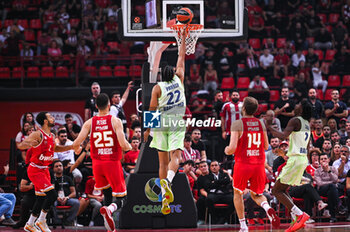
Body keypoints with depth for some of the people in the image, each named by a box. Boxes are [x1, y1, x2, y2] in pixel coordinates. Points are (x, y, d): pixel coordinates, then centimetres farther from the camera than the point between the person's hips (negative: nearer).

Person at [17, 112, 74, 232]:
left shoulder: (52, 136, 8)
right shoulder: (38, 135, -17)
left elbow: (55, 148, 28)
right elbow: (20, 146, -23)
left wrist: (71, 147, 16)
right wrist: (29, 144, -46)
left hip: (44, 170, 9)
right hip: (35, 170, -9)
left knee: (42, 197, 12)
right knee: (52, 194, -16)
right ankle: (41, 220, -2)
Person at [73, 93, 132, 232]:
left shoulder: (89, 123, 0)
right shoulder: (115, 121, -8)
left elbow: (77, 143, -8)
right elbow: (123, 145, -17)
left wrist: (76, 149, 16)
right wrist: (129, 147, 7)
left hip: (97, 163, 4)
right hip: (113, 163, -4)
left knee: (107, 192, 25)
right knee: (121, 198, 1)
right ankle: (109, 210, -33)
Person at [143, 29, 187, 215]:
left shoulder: (158, 88, -1)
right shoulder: (179, 80, 5)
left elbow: (152, 109, -3)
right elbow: (181, 59, 17)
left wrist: (148, 129, 5)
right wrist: (183, 39, 26)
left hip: (161, 124, 0)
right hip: (177, 124, 0)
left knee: (163, 161, 6)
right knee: (175, 156, -10)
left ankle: (165, 197, 2)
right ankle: (167, 180, -41)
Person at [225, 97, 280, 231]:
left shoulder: (237, 124, -10)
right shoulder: (261, 124, 5)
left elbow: (232, 148, -15)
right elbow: (266, 146, 13)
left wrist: (227, 151, 7)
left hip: (243, 164, -3)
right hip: (259, 164, 3)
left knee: (238, 193, 20)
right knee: (256, 194, 19)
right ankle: (267, 208, -15)